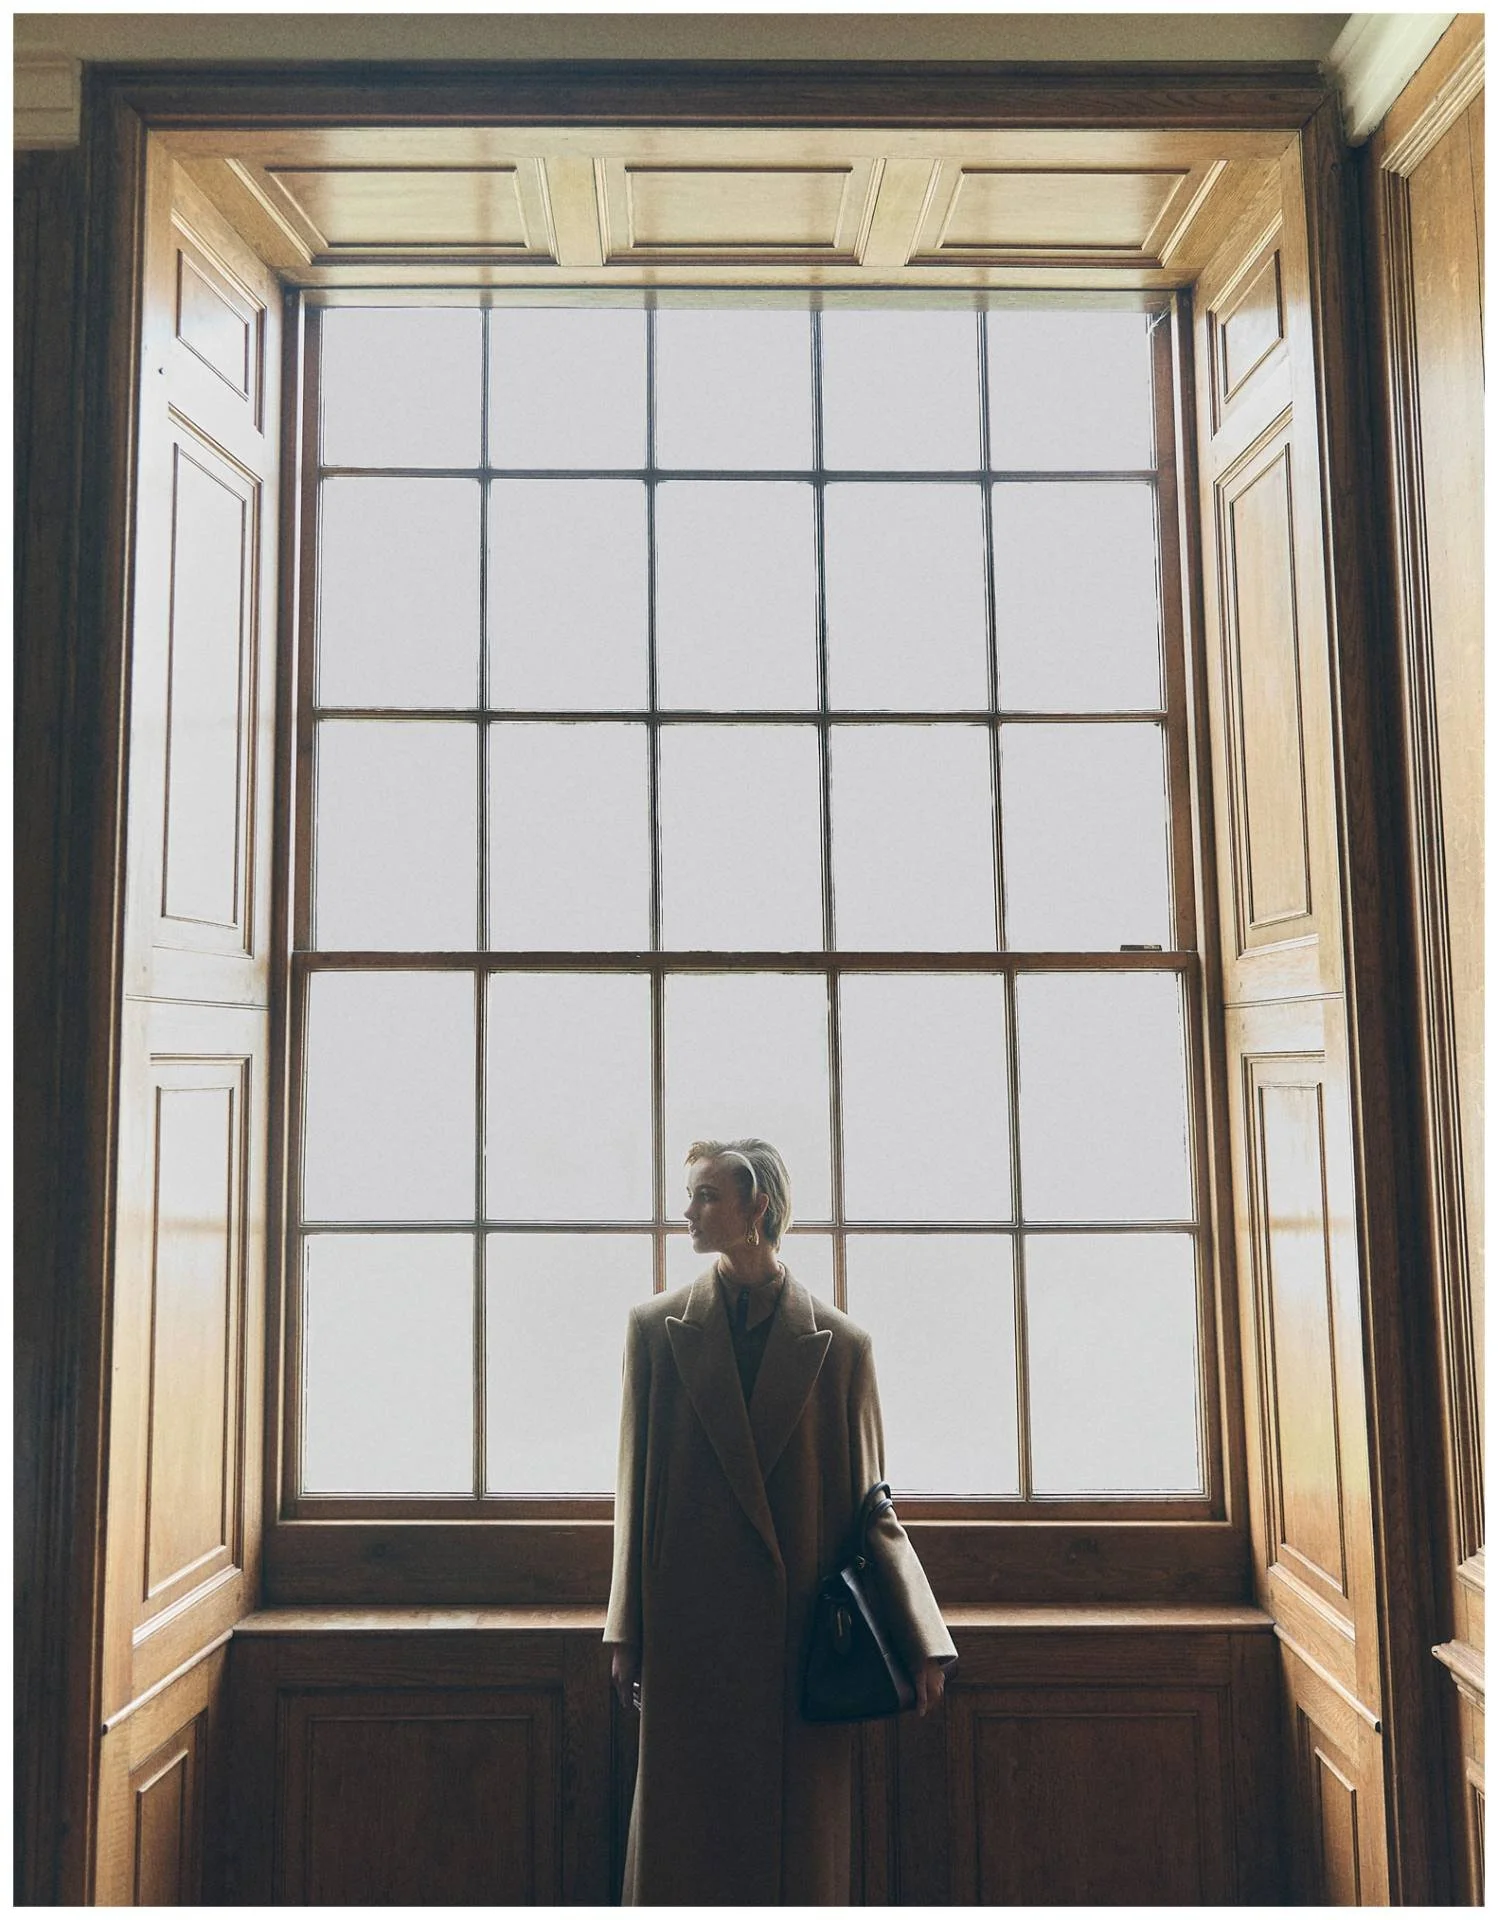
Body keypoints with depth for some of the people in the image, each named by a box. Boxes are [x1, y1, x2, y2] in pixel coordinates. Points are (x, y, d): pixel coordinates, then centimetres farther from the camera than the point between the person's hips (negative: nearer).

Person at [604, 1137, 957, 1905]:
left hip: (805, 1637, 0)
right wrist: (628, 1635, 3)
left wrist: (923, 1643, -4)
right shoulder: (656, 1327, 2)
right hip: (691, 1634, 1)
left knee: (803, 1848, 9)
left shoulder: (841, 1342, -1)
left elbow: (869, 1503, 2)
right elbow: (636, 1489, 4)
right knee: (686, 1844, 9)